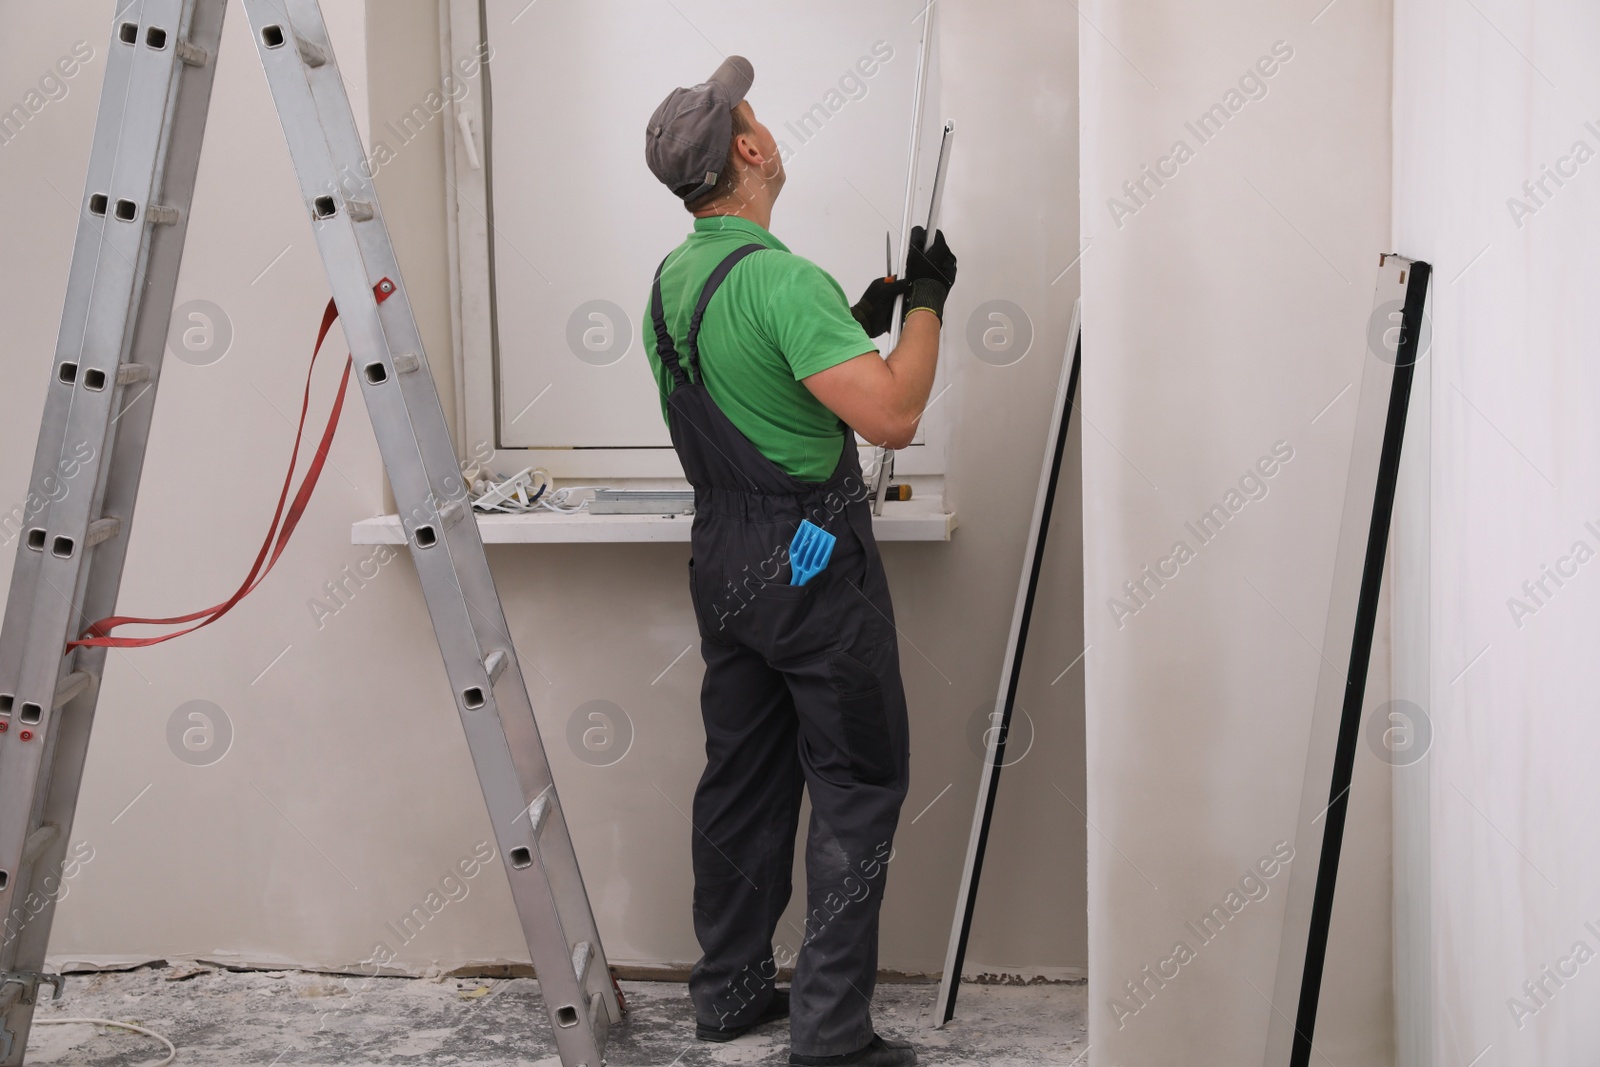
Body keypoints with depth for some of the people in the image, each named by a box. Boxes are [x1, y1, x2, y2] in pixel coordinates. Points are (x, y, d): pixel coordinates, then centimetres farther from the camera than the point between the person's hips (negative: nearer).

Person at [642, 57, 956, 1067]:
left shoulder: (670, 282, 8)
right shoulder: (783, 279, -21)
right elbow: (892, 417, -29)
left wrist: (856, 323, 17)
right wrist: (927, 303, -14)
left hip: (722, 557, 9)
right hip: (814, 559, -9)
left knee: (745, 775, 16)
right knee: (860, 783, 0)